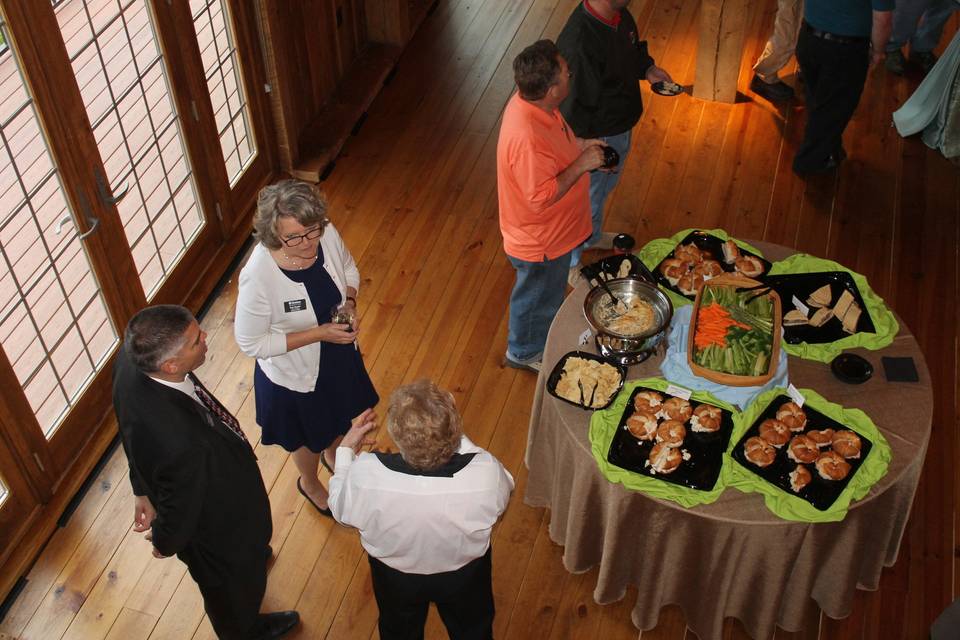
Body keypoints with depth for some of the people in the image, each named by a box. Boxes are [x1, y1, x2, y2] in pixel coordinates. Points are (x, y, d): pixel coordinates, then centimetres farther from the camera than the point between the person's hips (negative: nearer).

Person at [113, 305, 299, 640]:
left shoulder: (131, 358, -27)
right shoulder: (182, 443, -50)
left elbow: (135, 434, -7)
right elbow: (181, 508, -28)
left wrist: (142, 489, 9)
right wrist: (165, 542, -5)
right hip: (219, 528, -6)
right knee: (234, 586, 30)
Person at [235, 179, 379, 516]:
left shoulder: (327, 234, -23)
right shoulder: (258, 276, -38)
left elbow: (349, 270, 0)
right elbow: (250, 343, -27)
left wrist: (349, 303, -20)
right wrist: (319, 333, -31)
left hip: (340, 355, 5)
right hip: (296, 377, -5)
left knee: (340, 417, 34)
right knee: (310, 438, 25)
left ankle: (332, 455, 69)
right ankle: (310, 484, 59)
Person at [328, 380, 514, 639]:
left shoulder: (365, 475, -39)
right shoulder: (487, 473, -40)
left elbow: (341, 511, -13)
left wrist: (345, 450, 0)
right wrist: (458, 439, -9)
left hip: (395, 577, 0)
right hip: (464, 575, 0)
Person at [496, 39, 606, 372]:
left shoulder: (531, 101, -12)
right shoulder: (527, 138, -41)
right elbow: (541, 197, -34)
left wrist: (580, 144, -2)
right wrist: (581, 164, -28)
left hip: (551, 231, 8)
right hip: (540, 243, -8)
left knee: (548, 293, 33)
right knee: (538, 298, 20)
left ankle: (546, 330, 60)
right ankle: (524, 352, 47)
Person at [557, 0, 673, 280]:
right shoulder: (579, 40, -37)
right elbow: (575, 107, -31)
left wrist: (647, 68, -4)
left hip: (621, 128, 9)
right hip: (593, 138, -8)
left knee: (605, 187, 32)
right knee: (585, 202, 14)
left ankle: (593, 236, 60)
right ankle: (569, 264, 39)